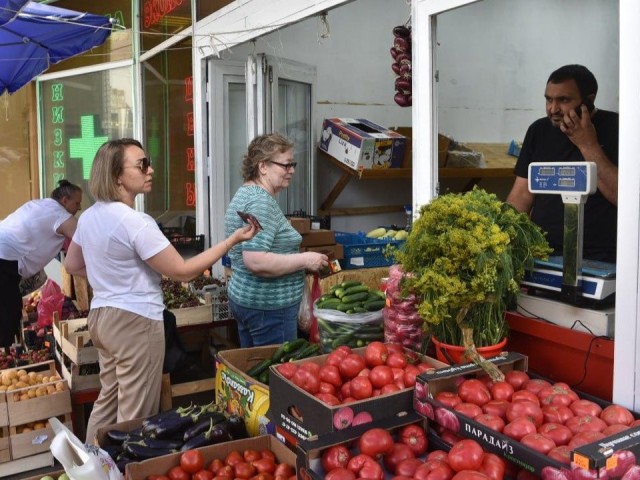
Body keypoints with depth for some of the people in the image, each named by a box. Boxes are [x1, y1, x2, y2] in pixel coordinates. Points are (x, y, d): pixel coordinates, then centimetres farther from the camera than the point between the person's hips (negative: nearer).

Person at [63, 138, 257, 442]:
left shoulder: (89, 216, 6)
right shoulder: (135, 222, -22)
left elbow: (72, 265, 20)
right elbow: (183, 272, -20)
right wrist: (233, 240, -18)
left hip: (101, 315, 9)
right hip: (135, 322, -9)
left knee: (107, 400, 22)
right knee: (136, 416, 3)